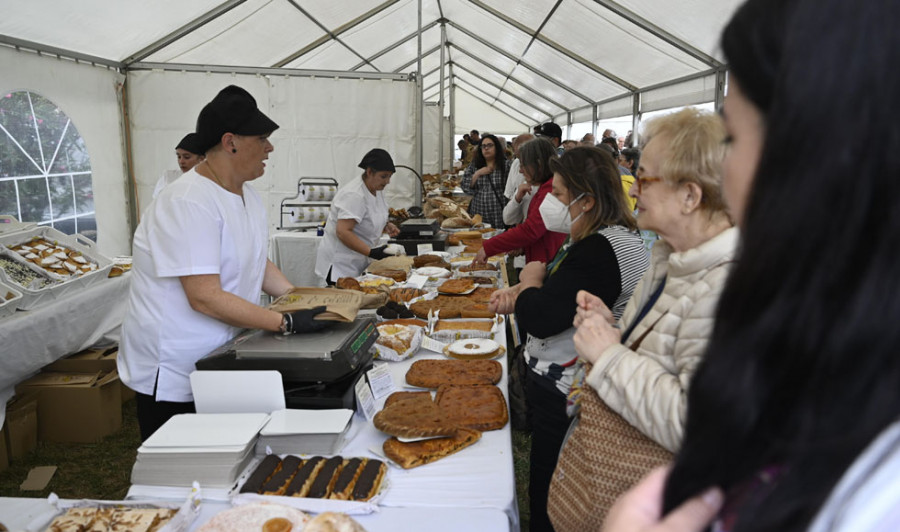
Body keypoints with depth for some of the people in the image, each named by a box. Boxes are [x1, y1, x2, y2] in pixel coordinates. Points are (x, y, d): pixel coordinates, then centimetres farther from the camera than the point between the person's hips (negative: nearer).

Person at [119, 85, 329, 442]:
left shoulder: (247, 195, 6)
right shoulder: (189, 202, -24)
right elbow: (205, 297, -28)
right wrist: (286, 323, -29)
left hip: (220, 360, 9)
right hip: (175, 372, -8)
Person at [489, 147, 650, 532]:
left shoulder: (598, 251, -26)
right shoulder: (616, 236, 8)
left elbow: (541, 320, -29)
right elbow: (560, 294, 20)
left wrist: (530, 278, -9)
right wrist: (520, 293, 1)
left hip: (563, 395, -10)